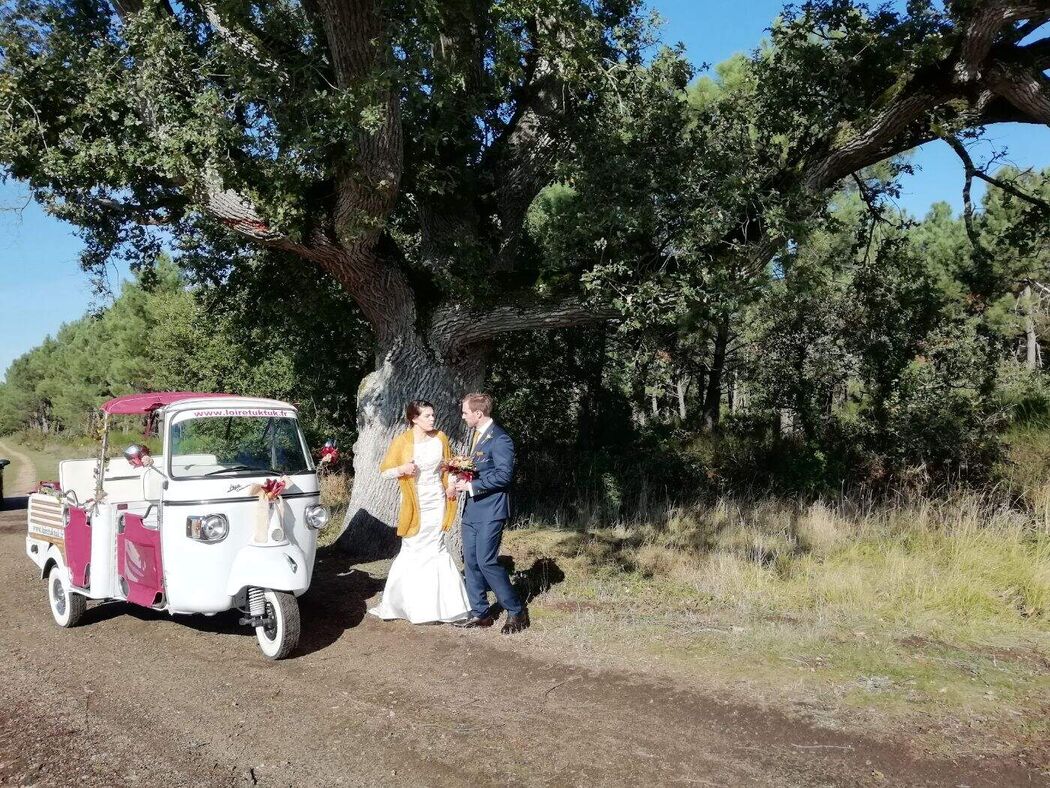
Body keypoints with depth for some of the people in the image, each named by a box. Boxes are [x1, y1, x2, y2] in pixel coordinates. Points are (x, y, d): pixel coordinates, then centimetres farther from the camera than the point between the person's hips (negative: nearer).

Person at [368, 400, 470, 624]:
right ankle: (394, 601, 14)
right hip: (416, 503, -3)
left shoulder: (440, 438, 1)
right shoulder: (402, 442, -9)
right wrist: (401, 469, -24)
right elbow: (384, 471, -4)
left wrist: (452, 482, -1)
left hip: (437, 501, 3)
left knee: (435, 548, 8)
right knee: (412, 551, 0)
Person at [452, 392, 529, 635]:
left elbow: (504, 474, -21)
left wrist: (472, 485, -17)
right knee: (471, 561, 9)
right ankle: (480, 613, 19)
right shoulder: (476, 434, 15)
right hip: (472, 508, 9)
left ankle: (516, 612, 4)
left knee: (486, 562, -9)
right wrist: (463, 477, 6)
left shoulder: (499, 439, -16)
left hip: (490, 511, -9)